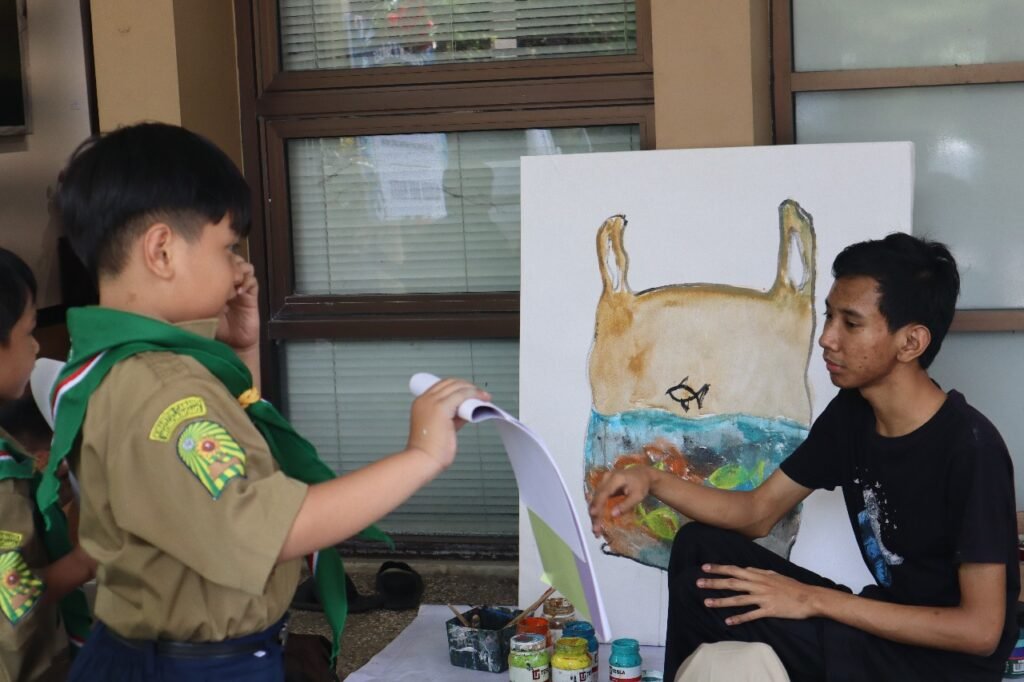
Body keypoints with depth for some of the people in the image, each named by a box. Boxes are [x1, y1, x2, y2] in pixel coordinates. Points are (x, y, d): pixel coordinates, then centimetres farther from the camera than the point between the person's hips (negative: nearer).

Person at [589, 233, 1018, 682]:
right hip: (883, 625, 8)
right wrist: (652, 481, -11)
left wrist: (816, 600, -25)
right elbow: (757, 513, 6)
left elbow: (980, 629, -24)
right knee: (701, 548, 1)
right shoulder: (851, 413, 0)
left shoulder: (970, 449, -23)